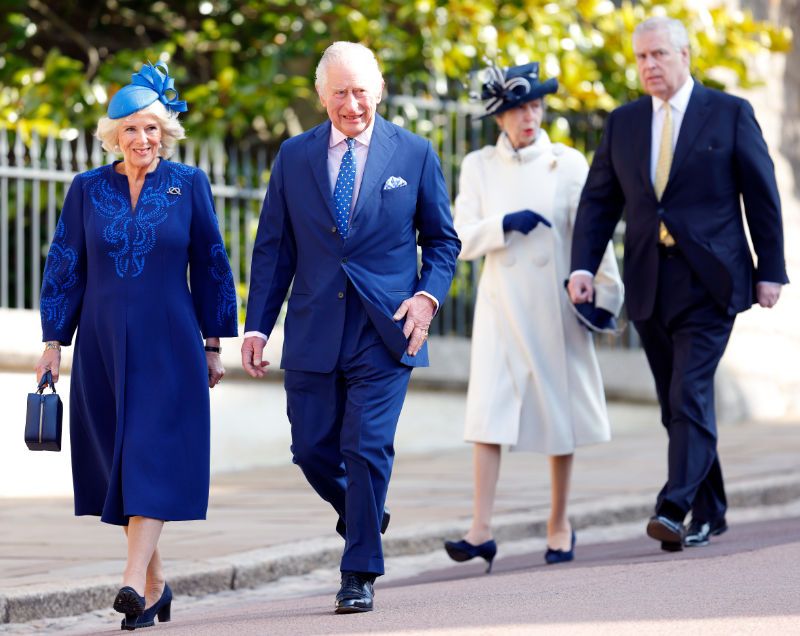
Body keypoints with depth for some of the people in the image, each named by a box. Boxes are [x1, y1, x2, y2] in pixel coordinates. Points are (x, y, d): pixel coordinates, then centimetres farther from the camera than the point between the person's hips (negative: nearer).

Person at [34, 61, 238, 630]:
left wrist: (213, 343, 5)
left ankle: (135, 579, -21)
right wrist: (54, 342, 4)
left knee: (154, 456, -12)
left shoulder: (189, 184, 1)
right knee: (117, 457, 5)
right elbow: (65, 268, 8)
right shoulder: (87, 189, 4)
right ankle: (156, 582, 17)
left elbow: (210, 266, 6)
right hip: (103, 346, 2)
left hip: (168, 346, -2)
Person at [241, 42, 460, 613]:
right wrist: (257, 326, 1)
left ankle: (360, 574, 2)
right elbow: (274, 248, 9)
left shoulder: (414, 154, 3)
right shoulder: (294, 156, 7)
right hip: (314, 332, 3)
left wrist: (428, 296, -9)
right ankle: (363, 518, 34)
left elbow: (442, 239, 9)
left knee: (368, 449, -8)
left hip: (384, 331, -2)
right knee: (312, 449, 4)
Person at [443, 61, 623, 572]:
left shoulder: (568, 163, 1)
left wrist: (606, 295, -6)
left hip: (554, 302, 0)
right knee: (489, 410, -10)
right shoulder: (478, 167, 5)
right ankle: (482, 530, -15)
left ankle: (560, 526, 16)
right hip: (501, 303, 1)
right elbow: (462, 239, 2)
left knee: (560, 410, 4)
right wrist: (504, 224, -15)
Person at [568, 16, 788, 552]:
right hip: (650, 287, 5)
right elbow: (599, 200, 10)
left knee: (690, 393, -16)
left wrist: (771, 271, -2)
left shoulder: (730, 114, 0)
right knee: (676, 403, 9)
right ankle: (710, 513, 19)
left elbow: (762, 196, 2)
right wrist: (583, 266, -4)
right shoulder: (623, 123, 11)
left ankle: (675, 508, -22)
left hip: (709, 281, -5)